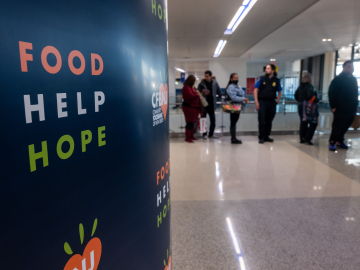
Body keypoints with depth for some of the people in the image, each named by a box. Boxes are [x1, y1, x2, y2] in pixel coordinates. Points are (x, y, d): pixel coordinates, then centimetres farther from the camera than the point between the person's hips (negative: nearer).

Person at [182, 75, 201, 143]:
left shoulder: (192, 87, 16)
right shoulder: (186, 88, -16)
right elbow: (190, 95, -28)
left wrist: (199, 96, 7)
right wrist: (197, 94, -12)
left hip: (194, 107, 10)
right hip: (189, 107, -10)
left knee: (192, 122, 13)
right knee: (190, 122, -7)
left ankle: (191, 136, 23)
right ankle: (187, 138, -1)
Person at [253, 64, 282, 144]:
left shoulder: (276, 80, 4)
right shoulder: (261, 79, -1)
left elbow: (279, 92, 14)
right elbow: (255, 90, -2)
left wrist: (276, 101, 5)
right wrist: (256, 102, -9)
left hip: (271, 103, 2)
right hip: (262, 102, -2)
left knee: (269, 121, 9)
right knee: (261, 121, -1)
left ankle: (266, 136, 20)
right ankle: (261, 137, 8)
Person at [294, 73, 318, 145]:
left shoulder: (300, 86, 9)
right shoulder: (310, 87, -15)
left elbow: (296, 95, 15)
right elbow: (311, 96, -26)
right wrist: (316, 100, -10)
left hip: (301, 106, 8)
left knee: (303, 122, 13)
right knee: (313, 123, 2)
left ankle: (302, 138, 16)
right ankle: (307, 138, -4)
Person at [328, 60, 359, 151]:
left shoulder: (354, 79, 14)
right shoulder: (338, 79, -5)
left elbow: (355, 93, 20)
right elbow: (332, 93, -9)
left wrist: (355, 105, 11)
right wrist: (333, 106, -14)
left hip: (351, 109, 6)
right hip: (340, 108, -6)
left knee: (345, 126, 9)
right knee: (337, 126, -3)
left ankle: (339, 141, 20)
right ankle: (332, 142, 6)